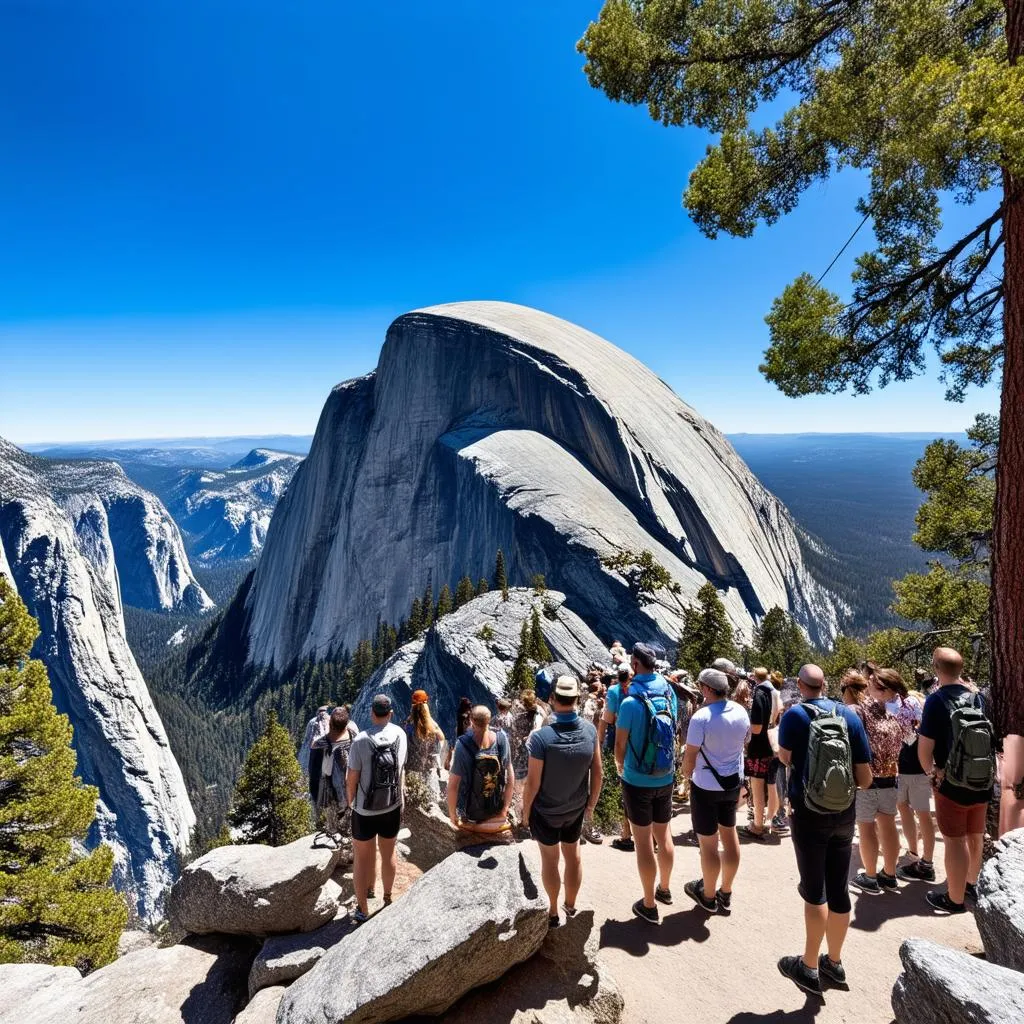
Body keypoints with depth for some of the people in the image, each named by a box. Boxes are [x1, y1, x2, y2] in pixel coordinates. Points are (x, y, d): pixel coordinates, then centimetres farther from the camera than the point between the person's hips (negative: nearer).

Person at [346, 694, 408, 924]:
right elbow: (400, 768, 2)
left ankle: (362, 910, 21)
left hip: (365, 810, -3)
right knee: (389, 853, 21)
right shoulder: (399, 734, -10)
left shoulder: (361, 740, -21)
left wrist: (350, 800, 7)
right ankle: (387, 897, 39)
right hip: (393, 807, 3)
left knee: (362, 857, 13)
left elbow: (353, 777, -12)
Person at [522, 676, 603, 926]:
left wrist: (525, 809, -4)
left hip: (545, 811, -3)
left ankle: (553, 912, 36)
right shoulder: (590, 730, -20)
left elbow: (533, 782, -22)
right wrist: (592, 803, 8)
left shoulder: (541, 737, -32)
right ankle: (571, 905, 43)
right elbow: (597, 773, -9)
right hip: (576, 808, 3)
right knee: (573, 856, 24)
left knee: (550, 860, 19)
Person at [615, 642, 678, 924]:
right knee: (663, 835, 21)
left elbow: (620, 745, -10)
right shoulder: (669, 694, -5)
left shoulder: (631, 702, -21)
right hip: (666, 778, 5)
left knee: (644, 841, 7)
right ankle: (665, 888, 41)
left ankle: (649, 905, 19)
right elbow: (672, 734, 7)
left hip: (638, 781, -5)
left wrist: (621, 767, 9)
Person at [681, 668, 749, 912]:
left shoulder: (701, 717, -25)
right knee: (729, 834, 21)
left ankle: (709, 897, 27)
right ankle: (726, 893, 36)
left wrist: (687, 775, 0)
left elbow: (690, 757, -21)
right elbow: (744, 742, 9)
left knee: (708, 843, 9)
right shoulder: (741, 712, -6)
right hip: (733, 782, 7)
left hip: (706, 786, -6)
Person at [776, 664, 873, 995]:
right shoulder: (850, 715, -4)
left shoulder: (795, 715, -13)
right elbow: (865, 777, -2)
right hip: (844, 815, 4)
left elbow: (784, 758, 3)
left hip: (809, 815, -4)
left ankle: (809, 969, 18)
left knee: (814, 891, 7)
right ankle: (834, 962, 31)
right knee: (839, 890, 15)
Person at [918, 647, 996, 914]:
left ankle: (954, 900, 16)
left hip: (953, 784, -6)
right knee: (975, 836, 22)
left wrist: (931, 772, -1)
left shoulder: (937, 700, -18)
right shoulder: (978, 697, -2)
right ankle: (973, 884, 41)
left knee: (955, 841, 5)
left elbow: (924, 749, -17)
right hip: (983, 781, 6)